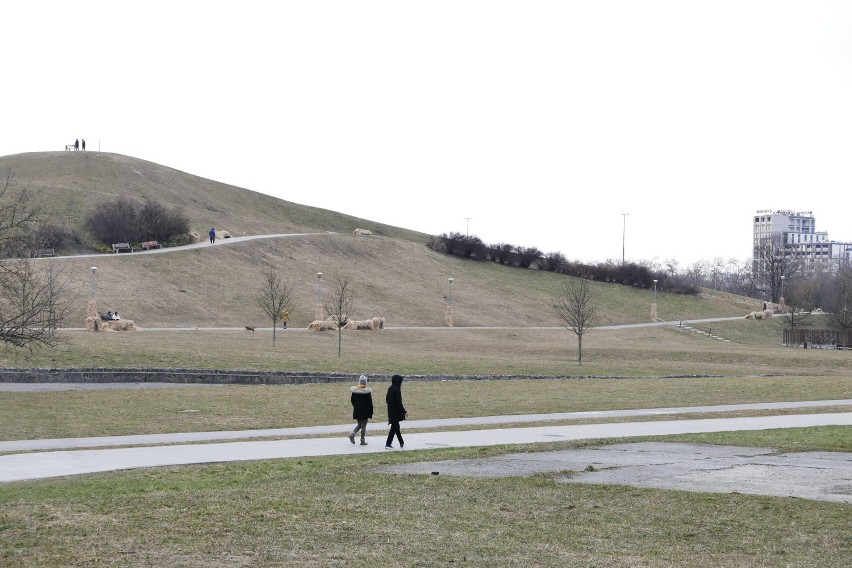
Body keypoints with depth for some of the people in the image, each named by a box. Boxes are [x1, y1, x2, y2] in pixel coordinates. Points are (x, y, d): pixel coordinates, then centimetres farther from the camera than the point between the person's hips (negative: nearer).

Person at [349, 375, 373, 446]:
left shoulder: (354, 389, -1)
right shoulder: (367, 390, -12)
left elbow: (352, 400, 6)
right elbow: (370, 402, -10)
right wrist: (371, 411, -2)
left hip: (356, 410, 4)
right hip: (365, 411, -4)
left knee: (359, 424, 18)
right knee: (363, 425, 6)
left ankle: (352, 434, -6)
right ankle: (362, 440, 9)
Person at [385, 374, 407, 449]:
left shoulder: (390, 388, 7)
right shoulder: (397, 390, -19)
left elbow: (387, 399, 16)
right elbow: (399, 403, -21)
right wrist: (404, 412, -15)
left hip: (391, 411, 9)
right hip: (396, 412, -9)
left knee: (396, 426, 16)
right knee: (394, 427, -3)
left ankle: (401, 443, 25)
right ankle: (388, 444, -4)